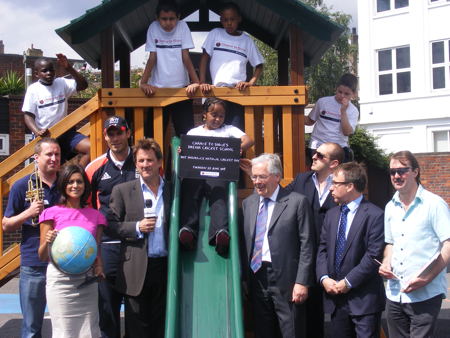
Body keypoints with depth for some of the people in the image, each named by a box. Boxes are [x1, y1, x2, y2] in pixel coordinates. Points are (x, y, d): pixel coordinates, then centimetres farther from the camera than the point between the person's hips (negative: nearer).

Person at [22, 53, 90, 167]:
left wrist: (69, 68, -21)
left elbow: (83, 85, -9)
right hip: (45, 136, -3)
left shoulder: (62, 83, 4)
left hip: (65, 131, 3)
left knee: (91, 147, -17)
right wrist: (37, 132, -25)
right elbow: (28, 115, -7)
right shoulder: (33, 89, -4)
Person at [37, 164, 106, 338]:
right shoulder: (52, 214, 0)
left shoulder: (95, 215, 9)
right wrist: (48, 241, -20)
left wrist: (99, 266, -4)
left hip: (87, 279, 3)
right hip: (60, 278, -3)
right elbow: (42, 256, 1)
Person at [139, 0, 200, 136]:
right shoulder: (153, 28, -1)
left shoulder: (182, 26, -3)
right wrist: (143, 83, -12)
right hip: (158, 88, 0)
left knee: (185, 130, -1)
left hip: (181, 87, 0)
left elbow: (186, 58, -5)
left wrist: (196, 82, -13)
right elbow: (152, 58, -2)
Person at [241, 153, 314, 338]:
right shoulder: (248, 203, 10)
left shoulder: (297, 202, -5)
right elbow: (244, 242, 12)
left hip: (286, 281, -5)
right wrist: (244, 279, 7)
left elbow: (306, 245, -7)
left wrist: (302, 282, -12)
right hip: (256, 279, 5)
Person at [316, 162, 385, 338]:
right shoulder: (331, 215, 13)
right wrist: (324, 278, -5)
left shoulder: (374, 215, -10)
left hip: (364, 299, -6)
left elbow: (373, 255, -15)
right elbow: (322, 249, 11)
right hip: (335, 296, 6)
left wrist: (348, 282, -14)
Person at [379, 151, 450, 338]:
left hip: (425, 294, -6)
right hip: (394, 293, 6)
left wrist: (427, 277, -19)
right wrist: (386, 263, 2)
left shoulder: (434, 204, -7)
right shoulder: (391, 208, 12)